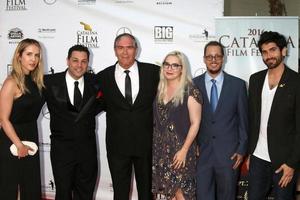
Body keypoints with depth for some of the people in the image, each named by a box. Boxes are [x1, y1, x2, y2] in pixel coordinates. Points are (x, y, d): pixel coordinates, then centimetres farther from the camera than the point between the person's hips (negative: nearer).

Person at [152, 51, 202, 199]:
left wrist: (184, 150, -16)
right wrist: (153, 145, 9)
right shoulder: (160, 90, 7)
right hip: (160, 148, 5)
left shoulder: (190, 91, -10)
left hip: (180, 148, -5)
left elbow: (195, 123, -12)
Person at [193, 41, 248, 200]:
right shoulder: (193, 84, 1)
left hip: (229, 154, 0)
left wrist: (242, 149, 0)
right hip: (201, 153, 0)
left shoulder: (238, 84, 0)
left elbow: (243, 120, 3)